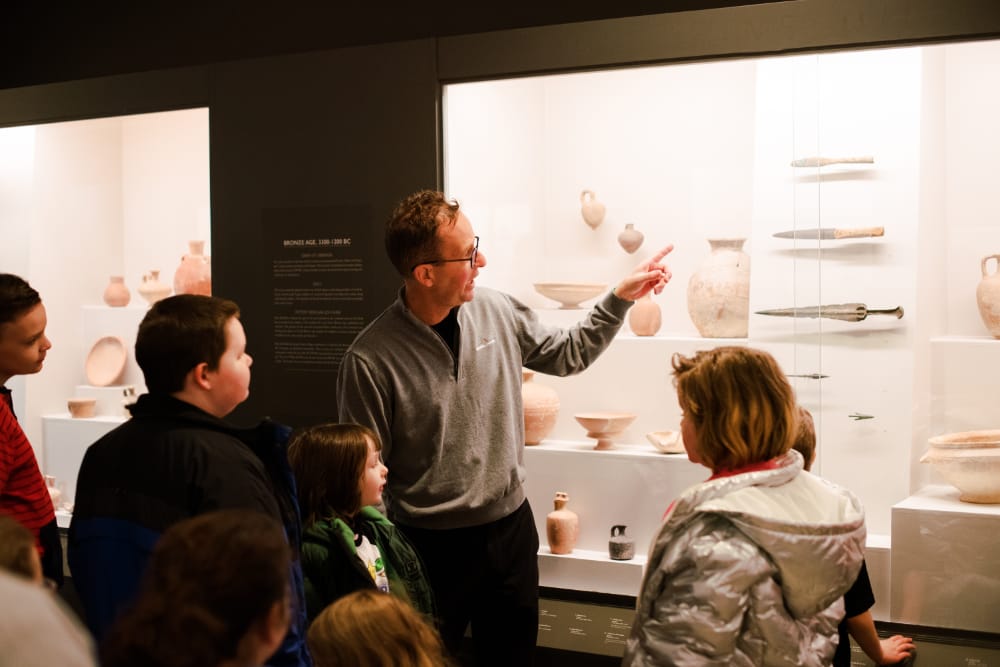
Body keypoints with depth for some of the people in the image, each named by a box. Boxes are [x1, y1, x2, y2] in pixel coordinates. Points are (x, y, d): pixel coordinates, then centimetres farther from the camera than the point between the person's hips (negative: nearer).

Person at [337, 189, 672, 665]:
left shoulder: (498, 313, -4)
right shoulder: (370, 360, -18)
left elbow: (568, 354, 14)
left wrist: (621, 298, 4)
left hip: (512, 531, 5)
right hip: (433, 547, -5)